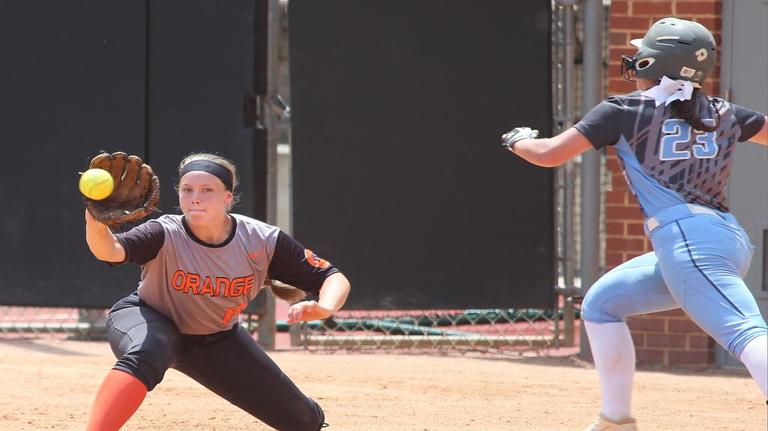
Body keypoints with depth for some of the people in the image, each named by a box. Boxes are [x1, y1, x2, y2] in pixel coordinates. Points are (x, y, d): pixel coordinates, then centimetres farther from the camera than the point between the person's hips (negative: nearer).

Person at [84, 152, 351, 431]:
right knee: (144, 355, -43)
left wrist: (324, 308, -42)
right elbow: (110, 250, -50)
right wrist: (96, 224, -73)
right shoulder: (165, 235, -31)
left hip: (216, 341, 4)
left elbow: (334, 279, -19)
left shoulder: (263, 242, -24)